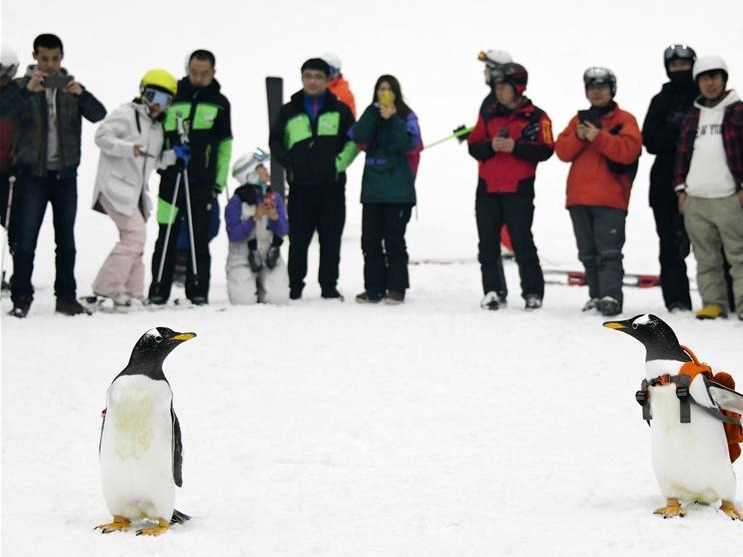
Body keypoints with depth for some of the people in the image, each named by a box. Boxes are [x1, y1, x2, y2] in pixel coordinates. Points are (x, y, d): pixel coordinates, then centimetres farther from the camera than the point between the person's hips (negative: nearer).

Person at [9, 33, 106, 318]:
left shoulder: (70, 86, 8)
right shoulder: (23, 86, 2)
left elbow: (99, 115, -6)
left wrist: (81, 94, -25)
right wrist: (27, 91, -34)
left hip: (65, 173, 2)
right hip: (31, 172, -2)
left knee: (66, 240, 8)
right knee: (25, 240, -4)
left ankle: (66, 297, 15)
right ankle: (21, 297, 2)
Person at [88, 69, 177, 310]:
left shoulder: (157, 127, 19)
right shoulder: (126, 114, -7)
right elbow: (102, 136, -16)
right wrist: (129, 148, -28)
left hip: (136, 191, 9)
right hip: (116, 186, -9)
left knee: (134, 240, 10)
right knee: (136, 233, -17)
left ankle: (133, 293, 16)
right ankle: (107, 287, -13)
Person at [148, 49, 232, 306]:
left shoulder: (219, 103, 8)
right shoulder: (172, 97, 6)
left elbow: (225, 145, 11)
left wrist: (220, 180, 4)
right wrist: (170, 152, -7)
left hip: (203, 181, 0)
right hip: (172, 178, 0)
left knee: (200, 239, 1)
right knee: (167, 238, 1)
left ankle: (198, 290, 7)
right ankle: (159, 290, 7)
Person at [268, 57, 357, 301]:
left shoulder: (340, 110, 7)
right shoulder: (289, 111, 9)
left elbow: (353, 141, 7)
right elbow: (276, 142, 14)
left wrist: (339, 163, -6)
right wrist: (289, 163, 0)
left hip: (332, 186, 0)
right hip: (300, 187, 0)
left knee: (331, 240, 2)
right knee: (299, 240, 2)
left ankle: (329, 287, 9)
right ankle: (294, 288, 9)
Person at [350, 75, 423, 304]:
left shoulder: (406, 116, 3)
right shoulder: (370, 116, 12)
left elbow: (408, 144, -13)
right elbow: (358, 138, -7)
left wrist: (393, 120, -17)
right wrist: (373, 113, -13)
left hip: (398, 190, -4)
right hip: (373, 189, 4)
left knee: (394, 239, -2)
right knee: (370, 239, 3)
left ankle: (396, 288, 4)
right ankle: (374, 288, 9)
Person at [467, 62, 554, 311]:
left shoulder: (536, 117, -1)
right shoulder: (489, 114, 11)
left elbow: (545, 150, -9)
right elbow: (473, 146, 7)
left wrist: (515, 147, -18)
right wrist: (490, 146, -13)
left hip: (519, 190, -4)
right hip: (487, 188, 4)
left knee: (522, 241, -3)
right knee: (487, 243, 5)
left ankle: (533, 292, 4)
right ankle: (491, 291, 12)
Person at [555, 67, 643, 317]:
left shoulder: (624, 120, 3)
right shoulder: (579, 120, 18)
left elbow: (628, 150, -13)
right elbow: (562, 151, 8)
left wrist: (598, 137, -18)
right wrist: (579, 136, -10)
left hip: (610, 199, -6)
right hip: (579, 198, 6)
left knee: (608, 252, -14)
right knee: (588, 254, 10)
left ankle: (611, 297, -20)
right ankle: (596, 296, 17)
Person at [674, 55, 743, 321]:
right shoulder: (692, 117, 18)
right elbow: (683, 154, 18)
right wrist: (681, 189, 10)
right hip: (695, 199, 5)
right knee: (706, 258, 6)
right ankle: (713, 303, 10)